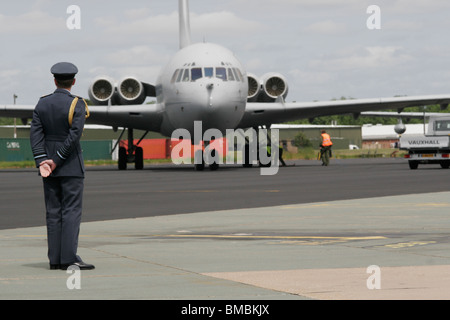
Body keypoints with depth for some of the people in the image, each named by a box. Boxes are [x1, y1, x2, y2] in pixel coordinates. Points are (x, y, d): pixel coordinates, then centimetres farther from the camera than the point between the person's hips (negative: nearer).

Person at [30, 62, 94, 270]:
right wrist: (56, 161, -13)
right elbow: (75, 135, -18)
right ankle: (69, 258, -11)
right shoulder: (77, 105, -10)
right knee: (72, 210, -5)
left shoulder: (42, 104, 4)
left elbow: (35, 134, -4)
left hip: (48, 165, 5)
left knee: (53, 212, 7)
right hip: (71, 166, -5)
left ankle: (55, 259, 6)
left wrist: (42, 162, -9)